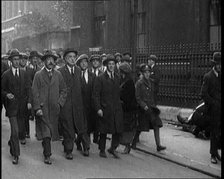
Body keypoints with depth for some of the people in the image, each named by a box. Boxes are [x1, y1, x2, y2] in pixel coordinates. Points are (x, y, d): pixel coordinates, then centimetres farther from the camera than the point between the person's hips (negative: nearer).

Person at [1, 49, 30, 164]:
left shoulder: (23, 73, 8)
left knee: (20, 128, 14)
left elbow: (27, 88, 12)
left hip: (21, 106, 4)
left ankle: (11, 142, 43)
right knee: (15, 131, -9)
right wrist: (6, 94, -19)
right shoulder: (6, 75, -3)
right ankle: (15, 155, -2)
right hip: (11, 106, -4)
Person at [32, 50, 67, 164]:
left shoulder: (58, 75, 10)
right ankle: (47, 155, -2)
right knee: (45, 132, -7)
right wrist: (37, 108, -10)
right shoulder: (38, 75, 1)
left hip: (54, 108, 3)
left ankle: (46, 150, 26)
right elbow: (35, 92, -3)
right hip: (42, 108, -3)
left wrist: (59, 103, 1)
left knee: (51, 131, 7)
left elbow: (64, 90, 13)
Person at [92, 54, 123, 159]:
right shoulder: (100, 78, -3)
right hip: (105, 110, -4)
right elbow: (95, 95, -6)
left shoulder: (118, 78, 13)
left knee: (118, 130, 1)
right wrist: (98, 108, -14)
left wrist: (119, 104, 8)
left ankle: (113, 148, 20)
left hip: (117, 109, 4)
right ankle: (102, 150, 21)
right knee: (103, 131, 5)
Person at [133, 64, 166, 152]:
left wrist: (154, 105, 14)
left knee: (156, 125, -4)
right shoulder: (139, 83, -9)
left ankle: (158, 145, -4)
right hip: (143, 108, -6)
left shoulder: (151, 82, 11)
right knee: (139, 128, 3)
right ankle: (133, 143, 24)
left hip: (151, 107, 6)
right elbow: (137, 97, -11)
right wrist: (144, 105, -19)